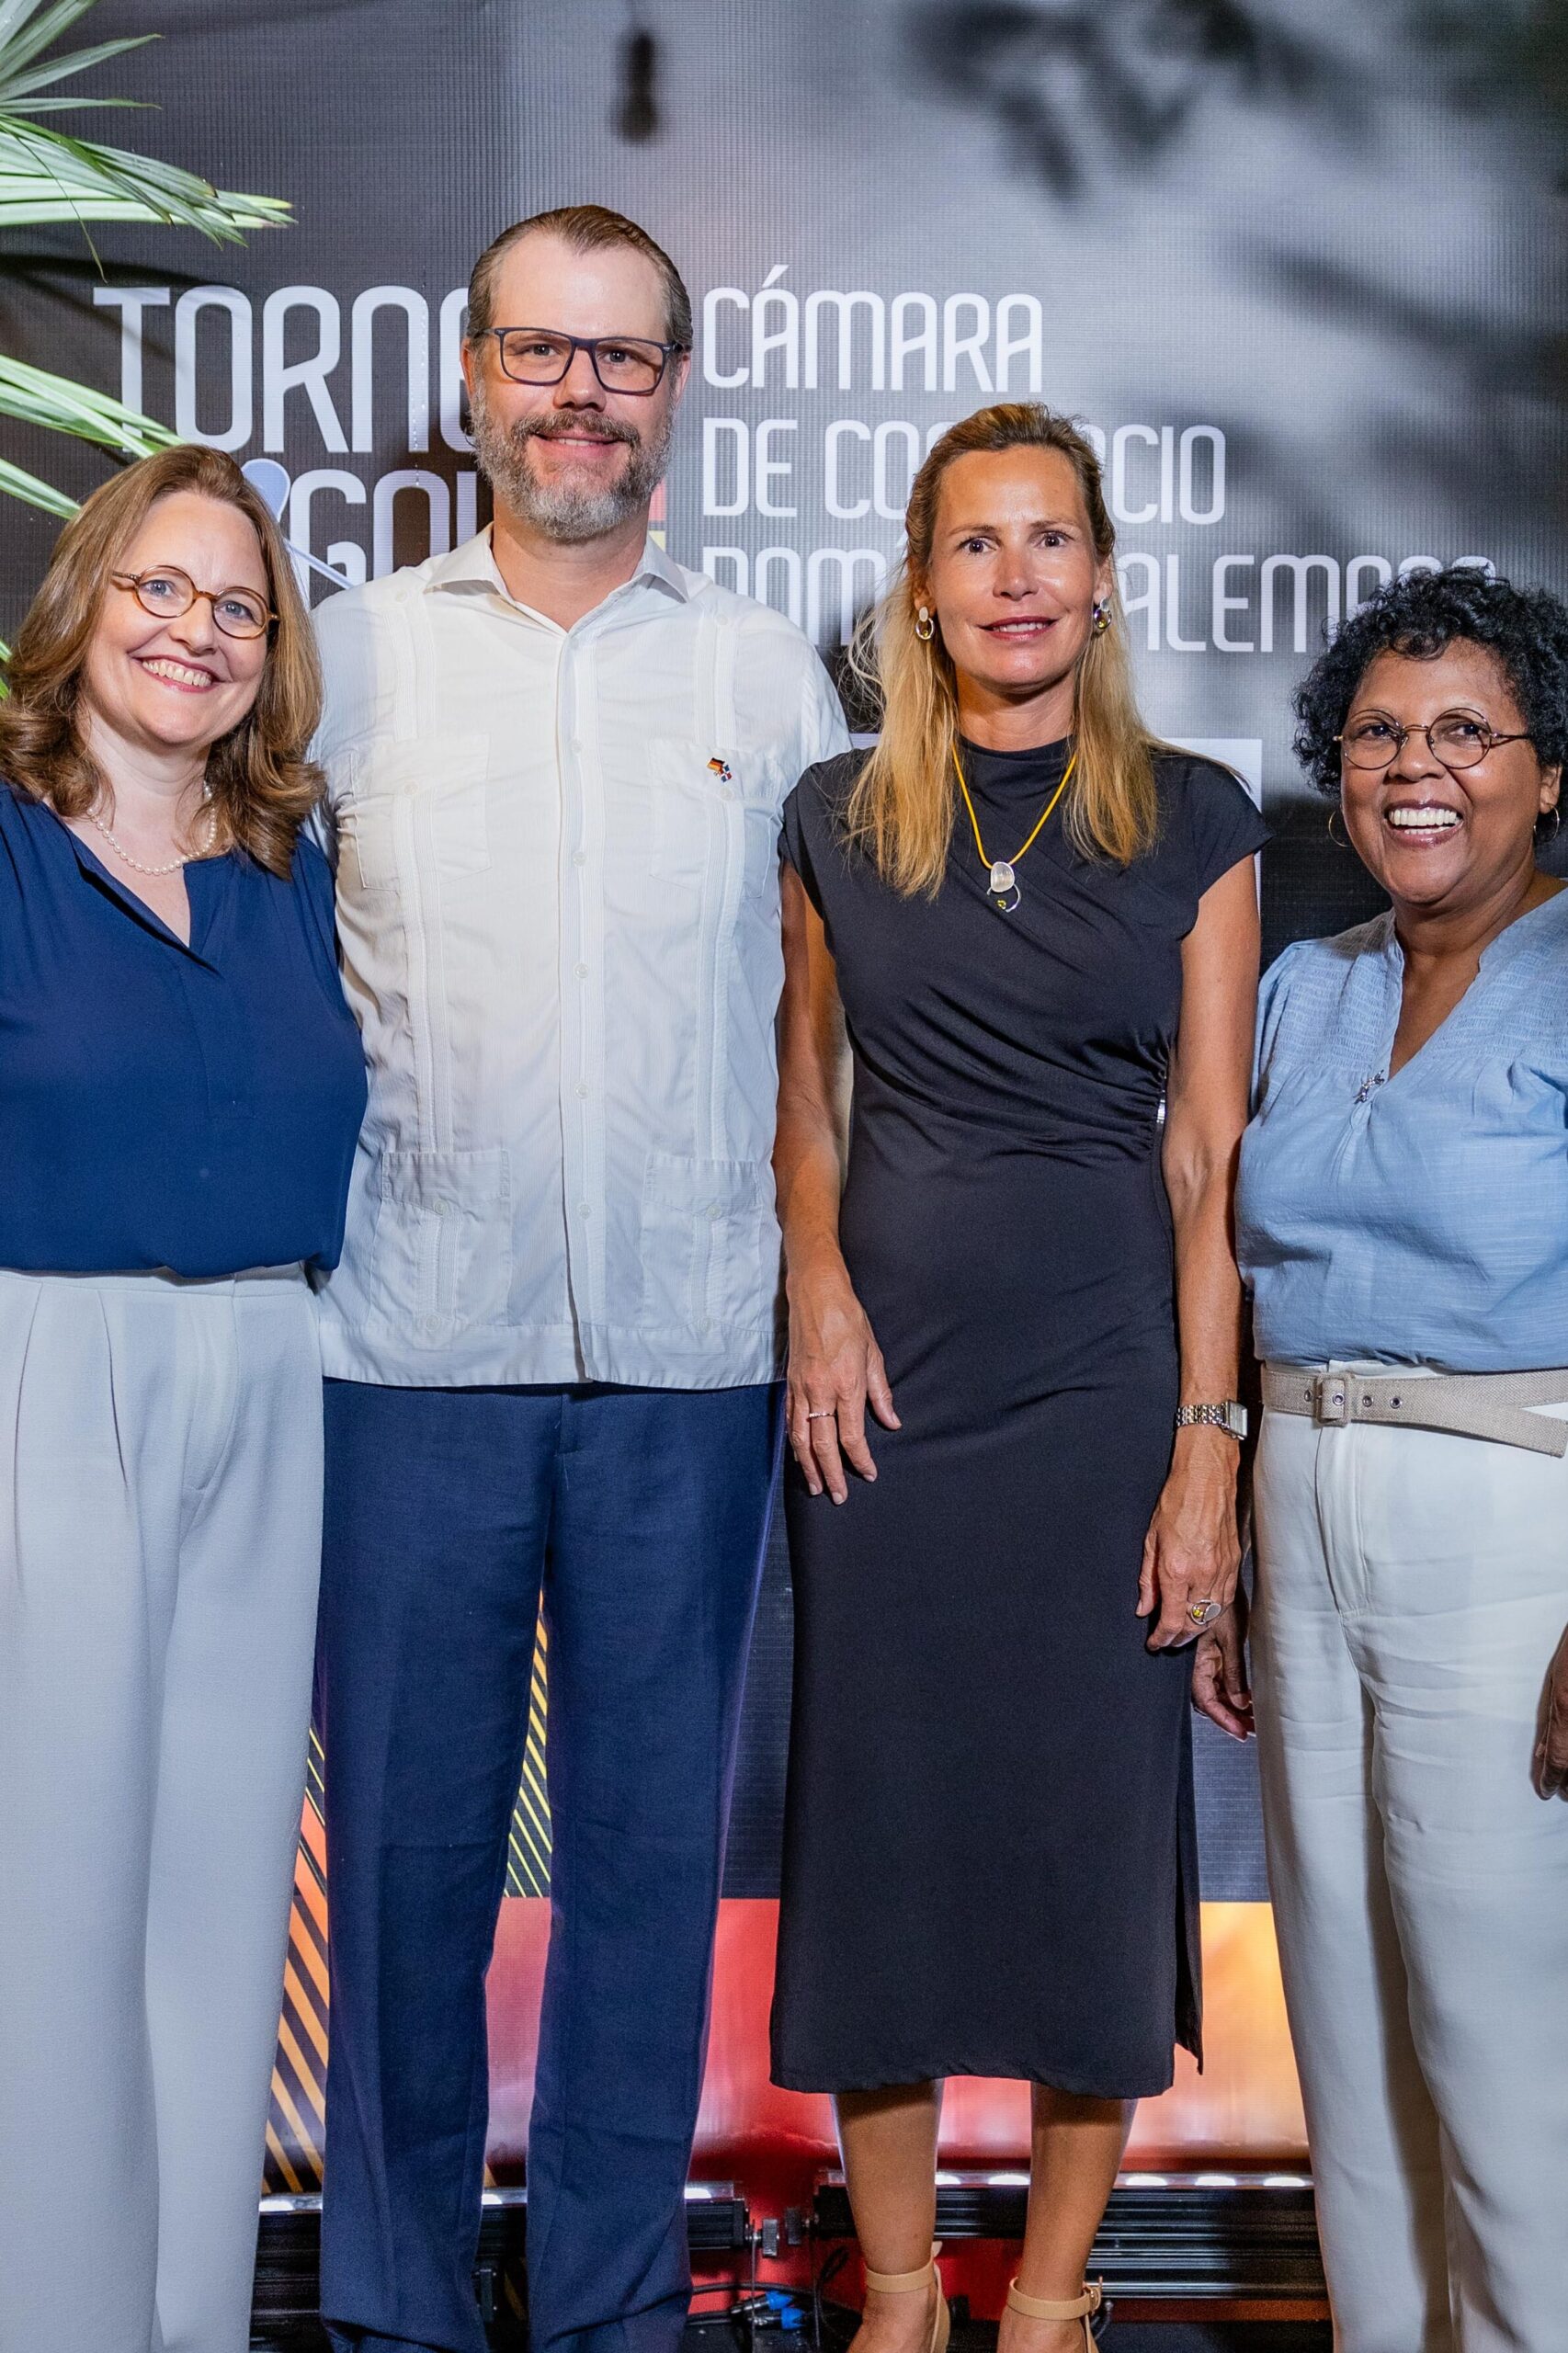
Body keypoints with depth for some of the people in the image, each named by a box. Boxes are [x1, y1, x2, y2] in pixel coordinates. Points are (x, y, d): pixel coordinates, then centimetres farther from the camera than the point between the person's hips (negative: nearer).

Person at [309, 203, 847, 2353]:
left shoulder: (770, 677, 9)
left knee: (653, 1839, 8)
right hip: (417, 1346, 0)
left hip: (690, 1360, 1)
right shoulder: (354, 653, 7)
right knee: (404, 1833, 5)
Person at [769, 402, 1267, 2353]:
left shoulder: (1192, 824, 2)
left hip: (1106, 1372, -1)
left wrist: (1207, 1441, -8)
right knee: (881, 1812, 5)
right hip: (888, 1380, 2)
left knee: (1096, 1823, 4)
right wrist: (818, 1282, -4)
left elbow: (1209, 1149, -2)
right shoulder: (839, 819, 7)